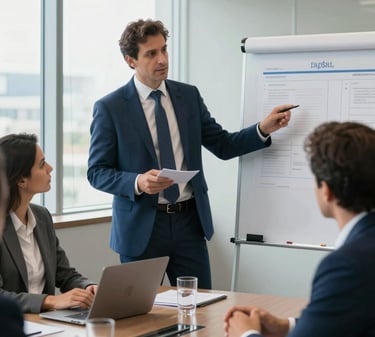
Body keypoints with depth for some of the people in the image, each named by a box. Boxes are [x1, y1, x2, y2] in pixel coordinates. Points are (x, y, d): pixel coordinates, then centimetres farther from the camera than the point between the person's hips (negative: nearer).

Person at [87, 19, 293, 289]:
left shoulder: (189, 95, 6)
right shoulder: (109, 107, -5)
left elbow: (223, 145, 9)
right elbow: (97, 172, -5)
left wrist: (263, 129, -7)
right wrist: (138, 182, -22)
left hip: (189, 221, 3)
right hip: (142, 226, -3)